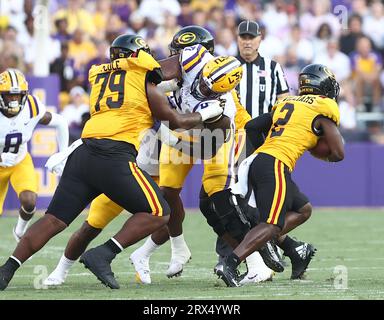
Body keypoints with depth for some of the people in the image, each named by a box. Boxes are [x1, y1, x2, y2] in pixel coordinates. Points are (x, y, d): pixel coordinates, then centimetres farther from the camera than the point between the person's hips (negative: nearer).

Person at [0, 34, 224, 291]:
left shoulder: (99, 74, 23)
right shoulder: (144, 79, 9)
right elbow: (175, 121, 16)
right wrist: (206, 113, 30)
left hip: (83, 153, 6)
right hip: (115, 156, -6)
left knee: (54, 220, 9)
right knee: (158, 213, 3)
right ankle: (103, 255, -10)